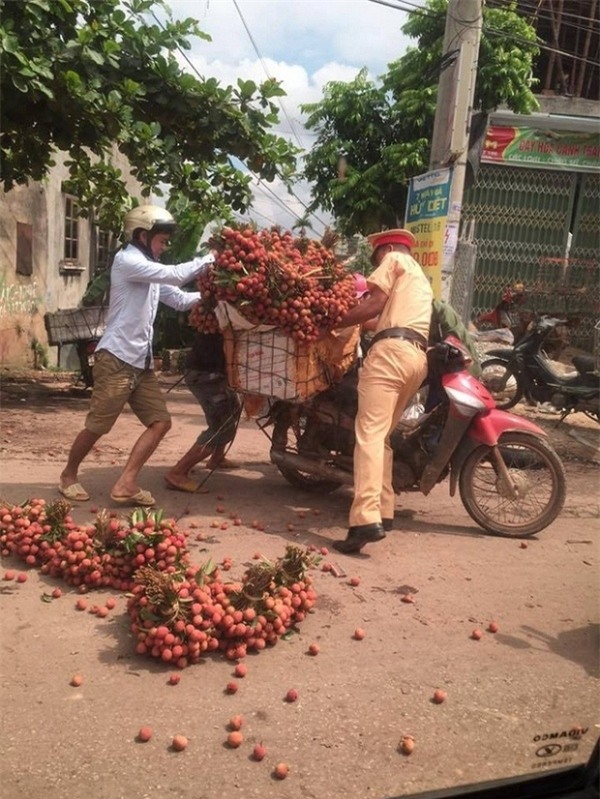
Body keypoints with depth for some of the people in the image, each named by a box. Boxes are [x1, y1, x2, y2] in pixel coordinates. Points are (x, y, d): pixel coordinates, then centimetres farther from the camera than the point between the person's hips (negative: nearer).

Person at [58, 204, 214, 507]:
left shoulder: (149, 269, 21)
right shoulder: (126, 260, -7)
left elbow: (181, 300, 18)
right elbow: (173, 275, -19)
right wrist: (209, 259, -11)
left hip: (141, 362, 9)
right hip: (116, 359, -9)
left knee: (160, 421, 0)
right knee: (97, 426, -2)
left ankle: (125, 485, 2)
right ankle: (69, 475, 21)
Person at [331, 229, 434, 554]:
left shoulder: (394, 259, 13)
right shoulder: (421, 279, 38)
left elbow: (374, 304, -1)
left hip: (392, 349, -9)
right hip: (418, 357, 9)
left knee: (369, 434, -17)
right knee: (382, 436, 14)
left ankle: (366, 519, -28)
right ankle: (383, 511, 11)